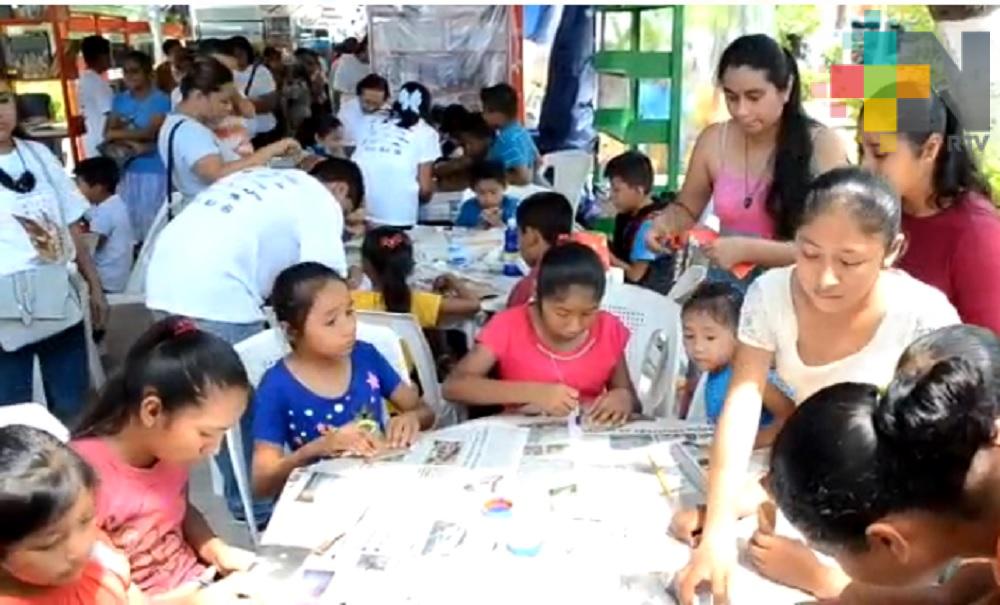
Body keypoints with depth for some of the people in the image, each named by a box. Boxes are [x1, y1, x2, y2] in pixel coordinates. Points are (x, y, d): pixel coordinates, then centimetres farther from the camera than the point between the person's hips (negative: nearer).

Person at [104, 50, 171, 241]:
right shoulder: (119, 100, 10)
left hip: (154, 170, -5)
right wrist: (133, 144, -15)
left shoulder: (160, 100, -6)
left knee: (151, 221, -5)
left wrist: (120, 134, -3)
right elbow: (109, 133, 3)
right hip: (127, 170, 5)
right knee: (129, 219, 9)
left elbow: (151, 132, -14)